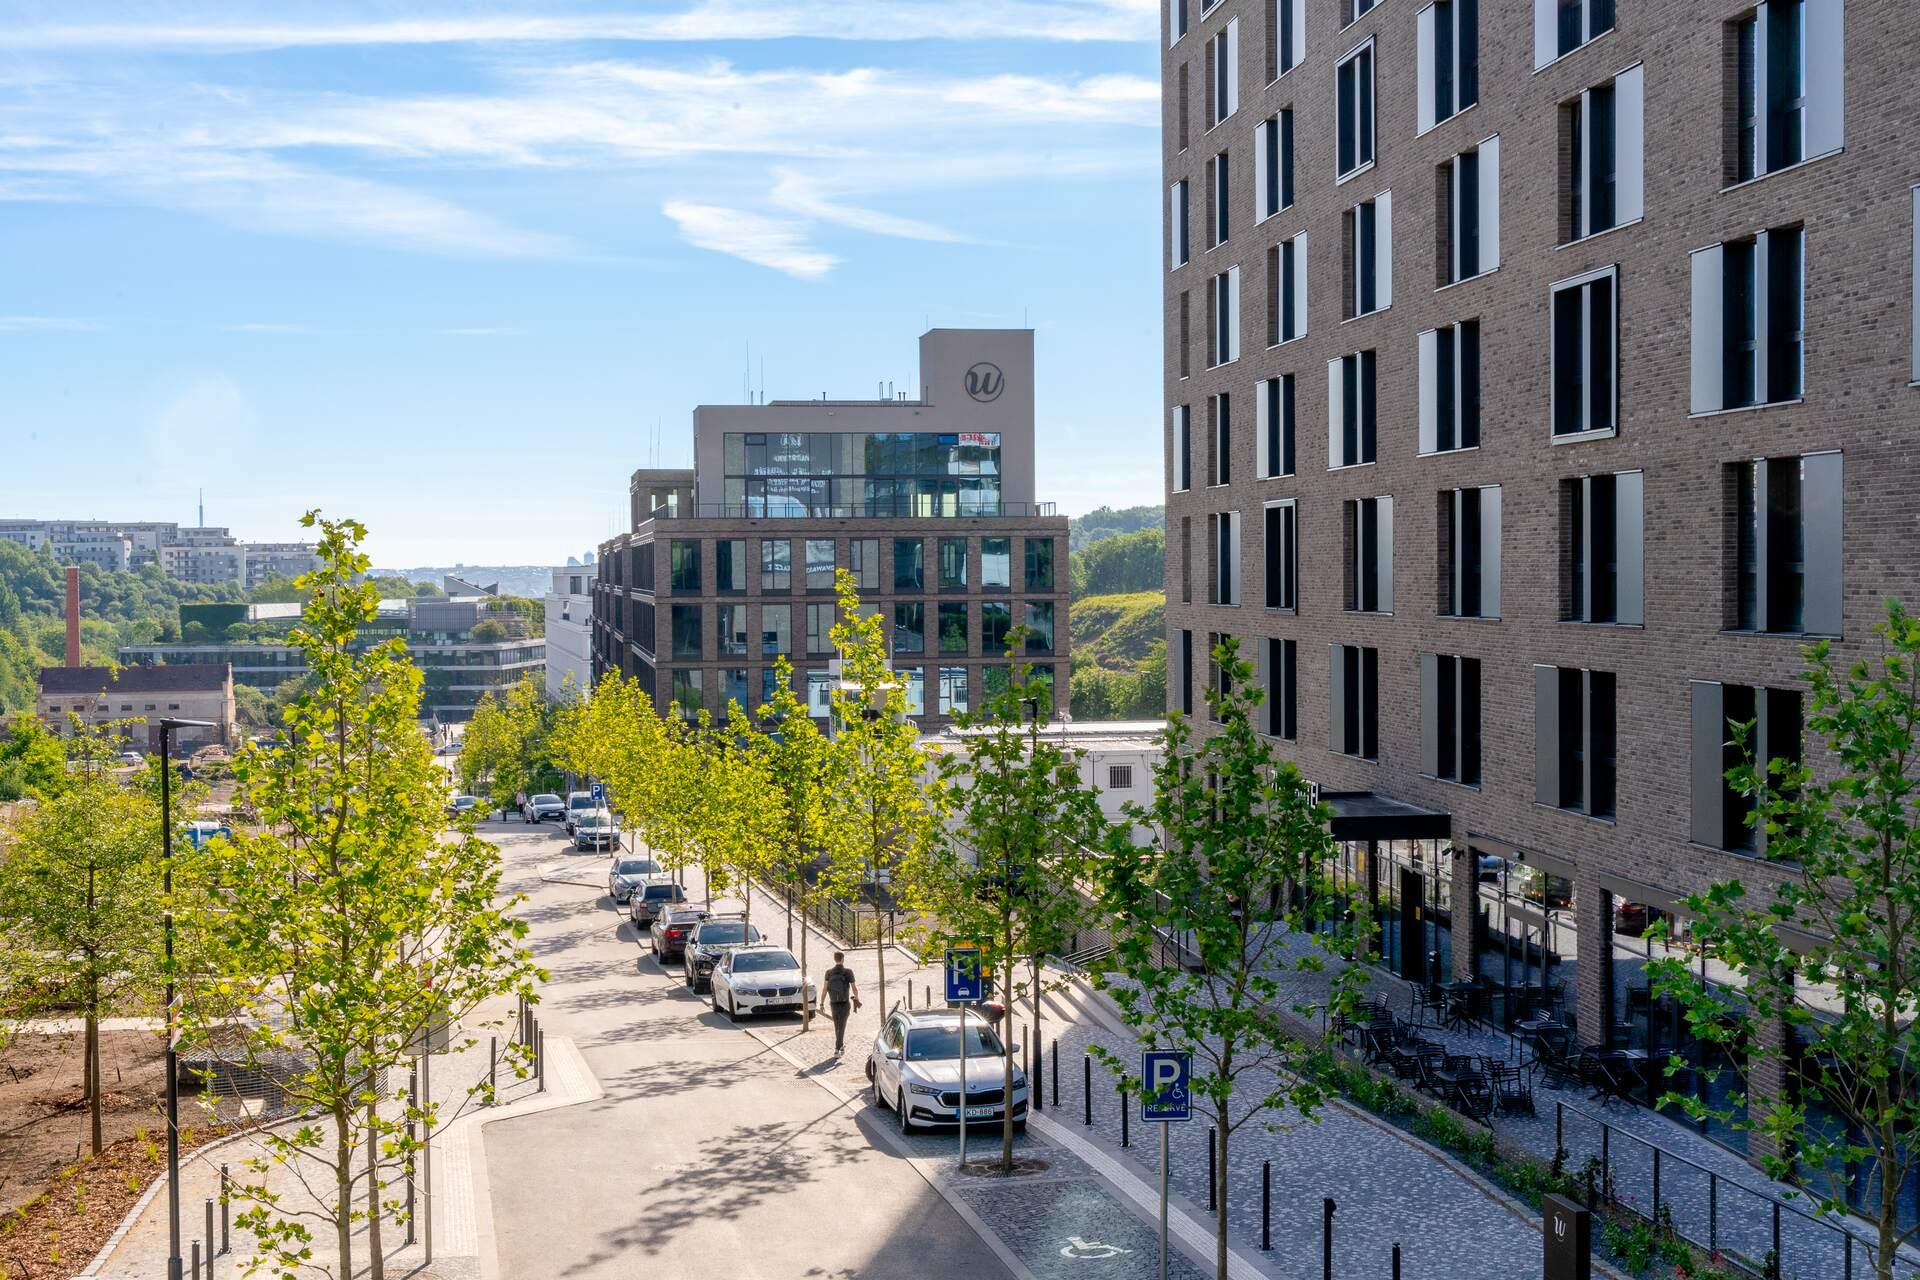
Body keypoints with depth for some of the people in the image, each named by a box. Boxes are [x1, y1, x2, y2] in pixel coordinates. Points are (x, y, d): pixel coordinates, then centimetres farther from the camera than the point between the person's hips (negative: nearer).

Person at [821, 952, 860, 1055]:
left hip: (833, 1004, 3)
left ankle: (841, 1044, 40)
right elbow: (854, 988, -7)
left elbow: (824, 988, -12)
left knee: (837, 1025, 22)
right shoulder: (848, 972, -11)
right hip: (845, 1004, -3)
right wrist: (857, 999, 10)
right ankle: (837, 1049, -13)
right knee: (841, 1027, -2)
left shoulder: (829, 972, -5)